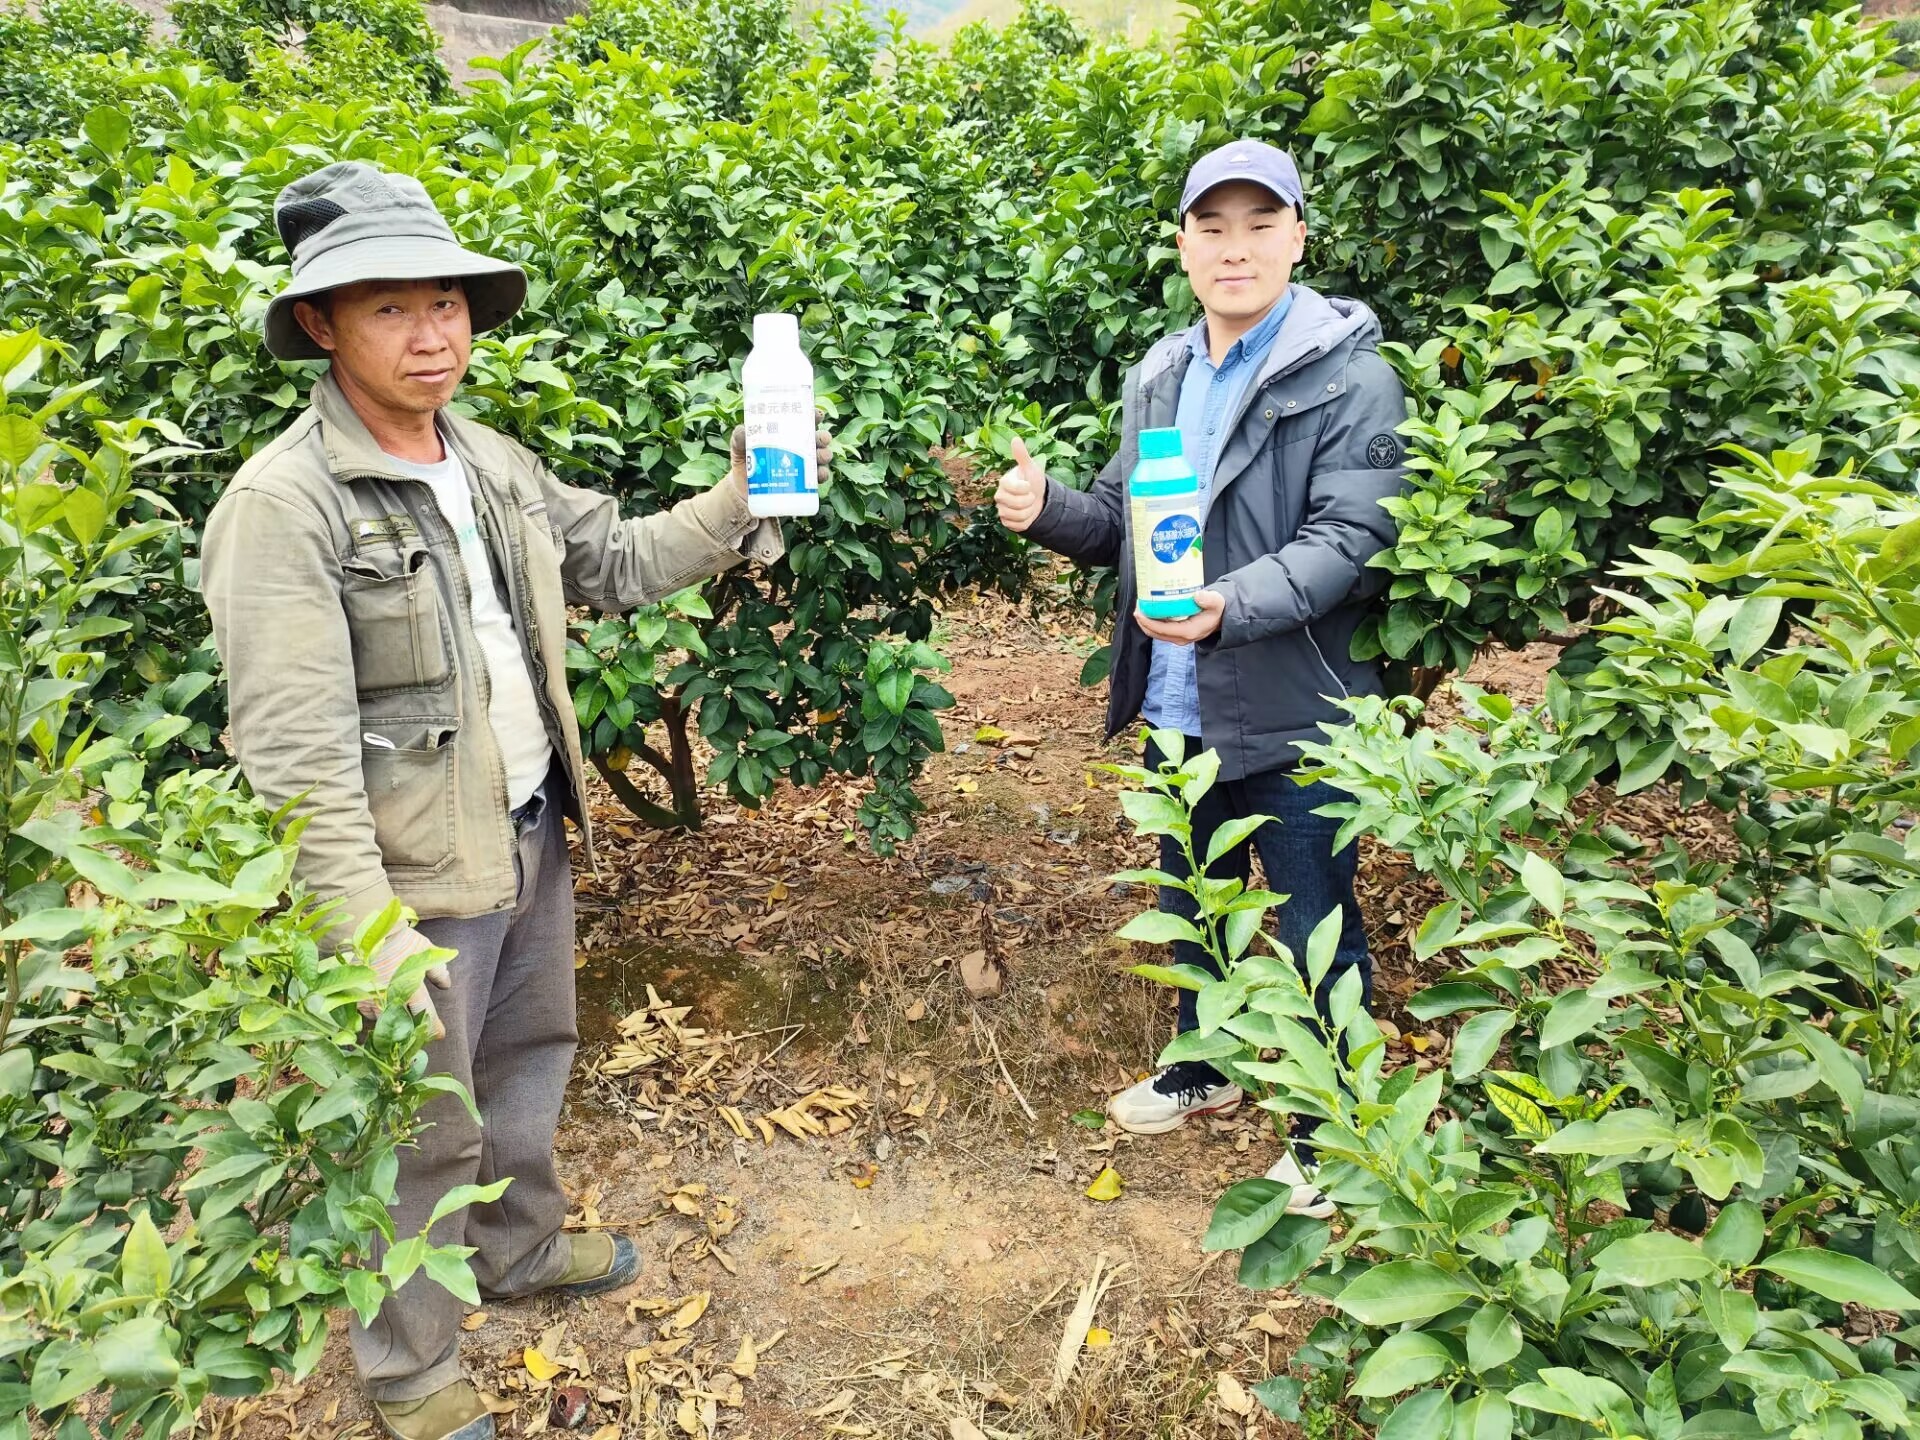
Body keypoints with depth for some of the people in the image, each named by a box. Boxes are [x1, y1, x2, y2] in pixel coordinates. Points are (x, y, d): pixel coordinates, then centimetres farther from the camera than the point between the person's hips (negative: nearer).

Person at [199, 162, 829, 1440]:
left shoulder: (492, 460, 5)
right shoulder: (283, 505, -19)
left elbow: (616, 562, 14)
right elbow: (297, 756, -23)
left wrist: (742, 497, 1)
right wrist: (370, 935, -25)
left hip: (536, 834, 8)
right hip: (424, 871, -7)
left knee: (531, 1058, 25)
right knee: (426, 1126, 9)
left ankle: (522, 1248, 51)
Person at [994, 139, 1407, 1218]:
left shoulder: (1350, 376, -12)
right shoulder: (1160, 376, 10)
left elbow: (1350, 540, -21)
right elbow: (1121, 521, 13)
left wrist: (1232, 604, -37)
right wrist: (1044, 508, -8)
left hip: (1293, 717, -7)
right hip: (1178, 707, 7)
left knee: (1316, 934, 7)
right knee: (1193, 904, 23)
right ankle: (1205, 1068, 47)